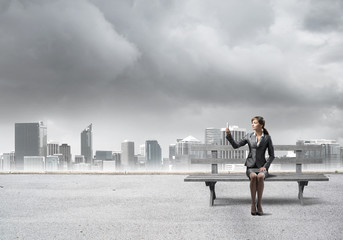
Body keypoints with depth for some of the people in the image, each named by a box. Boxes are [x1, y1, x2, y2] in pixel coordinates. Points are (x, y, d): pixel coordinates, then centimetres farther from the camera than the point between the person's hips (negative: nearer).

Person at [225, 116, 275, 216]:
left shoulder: (267, 137, 4)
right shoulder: (249, 136, 9)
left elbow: (272, 155, 5)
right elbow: (236, 145, 5)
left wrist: (265, 166, -9)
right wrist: (229, 135, -8)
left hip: (262, 167, -1)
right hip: (251, 167, 1)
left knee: (260, 177, -36)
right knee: (253, 177, -35)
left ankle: (259, 204, -30)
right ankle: (253, 204, -27)